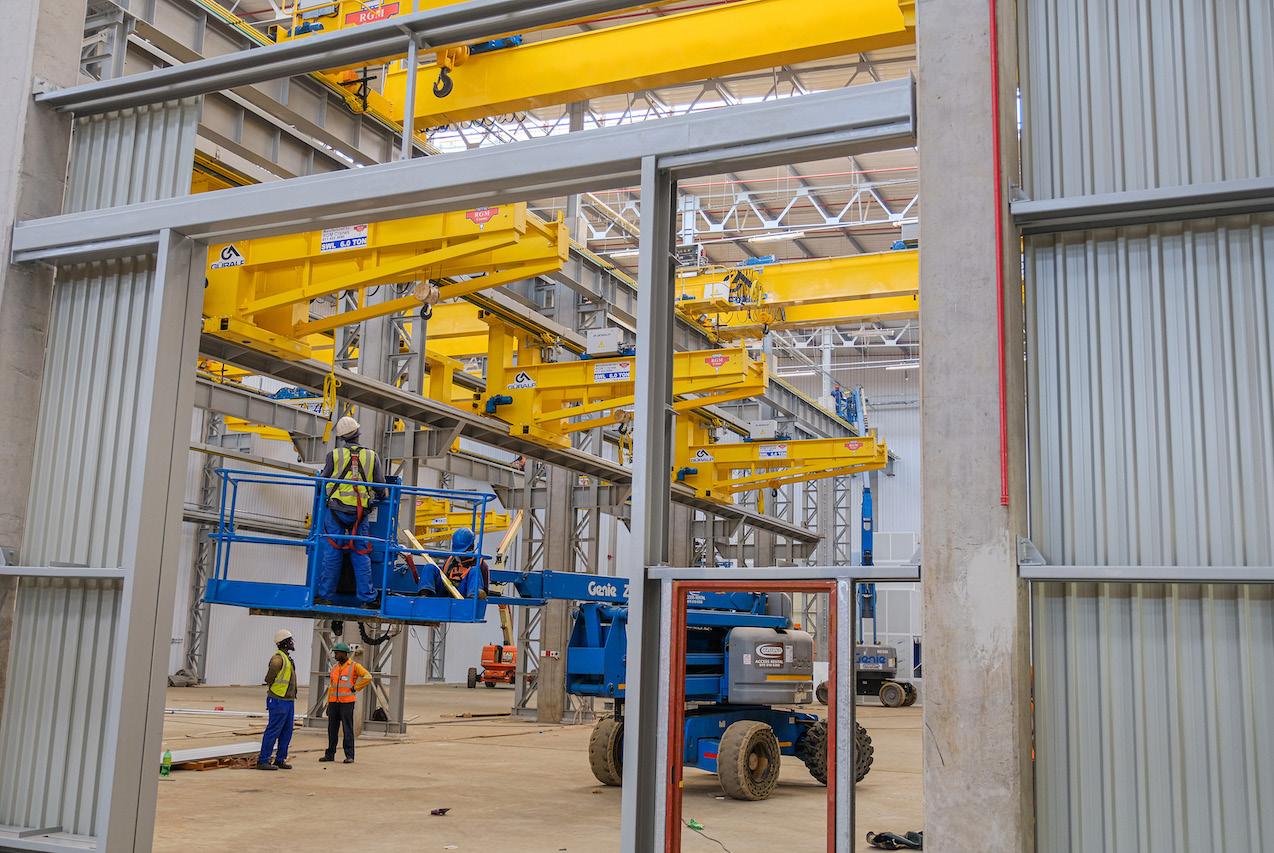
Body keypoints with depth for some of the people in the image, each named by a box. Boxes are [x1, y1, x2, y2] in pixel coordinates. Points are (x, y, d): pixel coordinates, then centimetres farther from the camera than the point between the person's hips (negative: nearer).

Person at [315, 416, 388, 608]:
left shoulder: (333, 455, 0)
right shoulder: (371, 456, 6)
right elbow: (381, 488, 9)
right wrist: (382, 496, 31)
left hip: (336, 510, -1)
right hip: (361, 513, 1)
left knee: (332, 553, 4)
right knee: (361, 555, 5)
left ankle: (324, 595, 6)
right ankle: (367, 598, 5)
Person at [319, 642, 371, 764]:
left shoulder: (354, 666, -2)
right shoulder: (335, 668, 16)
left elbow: (368, 677, -12)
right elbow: (331, 687, 18)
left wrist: (355, 688, -10)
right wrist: (328, 704, 13)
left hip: (347, 702, -6)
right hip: (334, 702, 6)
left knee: (348, 730, -4)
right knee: (332, 729, 7)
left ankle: (349, 756, 0)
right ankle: (330, 754, 15)